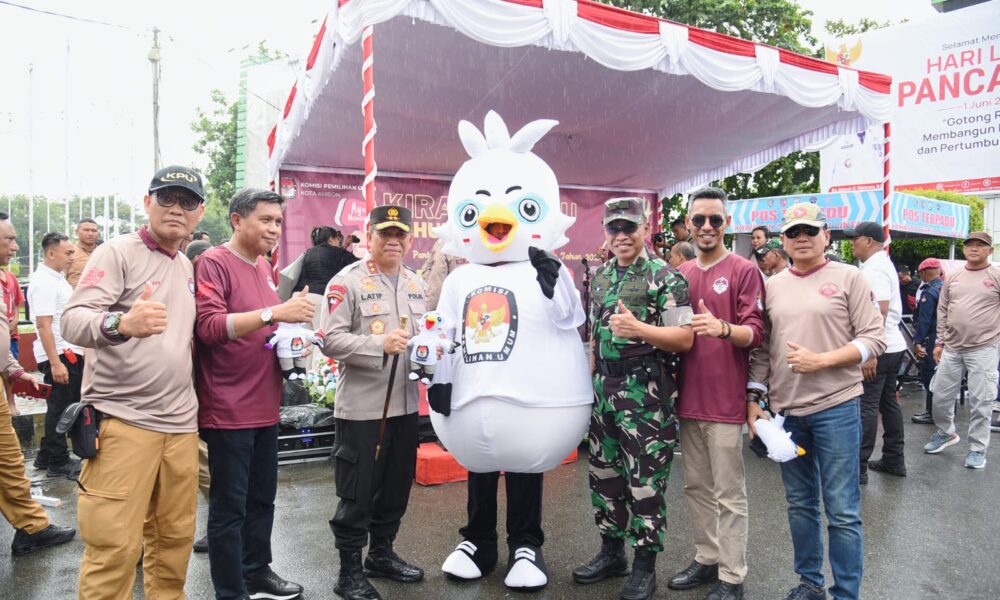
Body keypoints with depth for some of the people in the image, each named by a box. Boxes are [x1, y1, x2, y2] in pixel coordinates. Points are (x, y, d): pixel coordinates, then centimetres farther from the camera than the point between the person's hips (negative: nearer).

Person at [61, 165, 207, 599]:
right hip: (123, 421, -6)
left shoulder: (188, 267, 16)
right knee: (115, 546, -3)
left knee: (176, 536, 12)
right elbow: (71, 320, -18)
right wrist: (120, 323, -39)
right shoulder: (117, 252, -5)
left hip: (181, 423, 7)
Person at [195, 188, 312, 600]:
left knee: (262, 498, 18)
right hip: (228, 409, -8)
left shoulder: (264, 267, 13)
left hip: (265, 406, 8)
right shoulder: (213, 263, -12)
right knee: (229, 506, 3)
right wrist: (274, 312, -31)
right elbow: (211, 327, -23)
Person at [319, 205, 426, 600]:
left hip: (406, 404, 7)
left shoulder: (417, 284, 12)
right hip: (362, 406, -6)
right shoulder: (347, 281, -9)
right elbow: (330, 340, -17)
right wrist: (379, 345, -26)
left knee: (396, 486, 18)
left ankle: (381, 553, 36)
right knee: (357, 492, 4)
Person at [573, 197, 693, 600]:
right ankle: (611, 552, 32)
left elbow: (685, 338, -13)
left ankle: (645, 566, 19)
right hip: (603, 391, 7)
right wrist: (590, 378, 16)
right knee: (604, 476, 15)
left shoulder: (665, 277, -9)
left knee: (645, 482, 3)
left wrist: (639, 329, -27)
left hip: (647, 394, -7)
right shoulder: (599, 277, 12)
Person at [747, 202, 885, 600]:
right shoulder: (772, 286, 9)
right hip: (785, 411, 4)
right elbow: (761, 348, 10)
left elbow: (874, 339, -6)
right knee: (800, 505, 15)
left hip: (836, 408, -4)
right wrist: (753, 399, 5)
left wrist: (821, 360, -17)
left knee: (842, 511, 2)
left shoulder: (848, 277, -2)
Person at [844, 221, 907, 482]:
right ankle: (894, 460, 24)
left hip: (879, 349, -10)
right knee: (888, 403, 15)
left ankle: (858, 467, -3)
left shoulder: (874, 270, -16)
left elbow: (879, 314, -23)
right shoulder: (884, 264, 16)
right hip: (893, 346, 10)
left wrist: (870, 353, -25)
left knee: (867, 406, -7)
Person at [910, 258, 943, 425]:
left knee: (928, 376, -1)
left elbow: (924, 320, -19)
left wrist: (917, 341, -19)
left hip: (931, 339, -8)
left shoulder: (929, 292, -15)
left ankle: (931, 413, 4)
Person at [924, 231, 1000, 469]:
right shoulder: (953, 278, 9)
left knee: (980, 402, 1)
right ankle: (945, 433, 34)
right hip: (951, 348, 4)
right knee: (940, 396, 12)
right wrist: (940, 342, 10)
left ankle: (977, 449, 14)